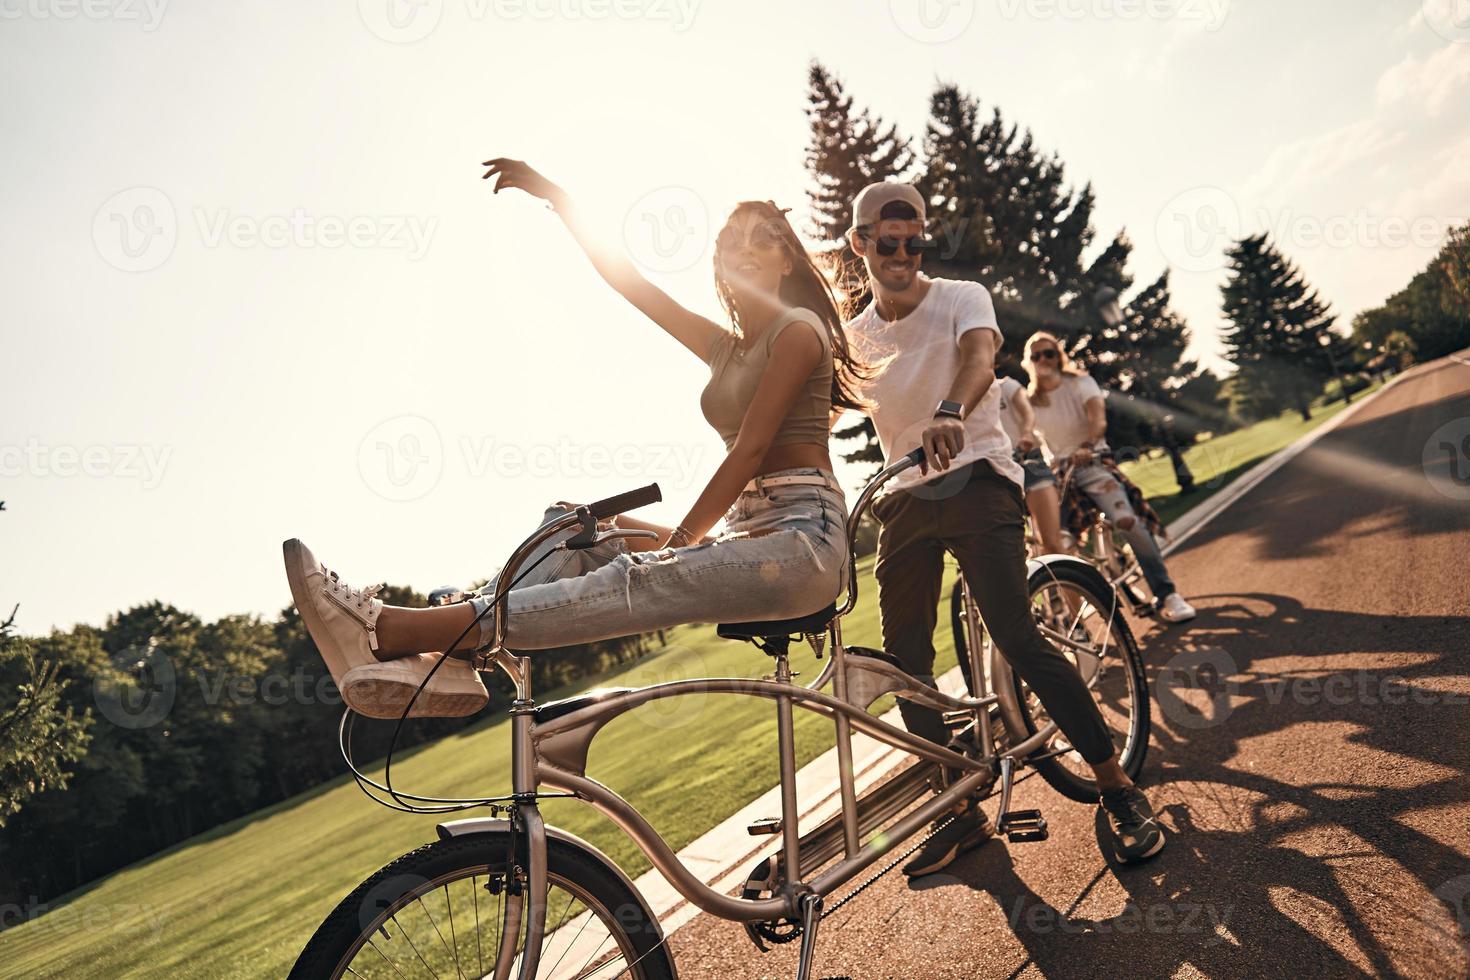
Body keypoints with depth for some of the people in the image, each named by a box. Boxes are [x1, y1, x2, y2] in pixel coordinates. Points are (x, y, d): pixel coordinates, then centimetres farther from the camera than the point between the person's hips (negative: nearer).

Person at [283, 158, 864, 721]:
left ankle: (396, 628, -38)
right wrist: (558, 199, 18)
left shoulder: (798, 328, -1)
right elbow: (624, 279, 23)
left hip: (801, 536, -8)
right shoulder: (725, 348, 23)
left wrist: (681, 540, -16)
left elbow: (751, 448, -12)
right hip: (747, 533, 8)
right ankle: (449, 659, -22)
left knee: (638, 582, -30)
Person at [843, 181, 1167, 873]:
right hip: (904, 499, 5)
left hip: (975, 481, -4)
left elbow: (978, 357, -23)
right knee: (903, 660, 1)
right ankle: (963, 811, 15)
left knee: (1017, 639, -18)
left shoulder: (961, 298, -1)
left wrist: (950, 412, -45)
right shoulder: (850, 335, 12)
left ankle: (1118, 788, -1)